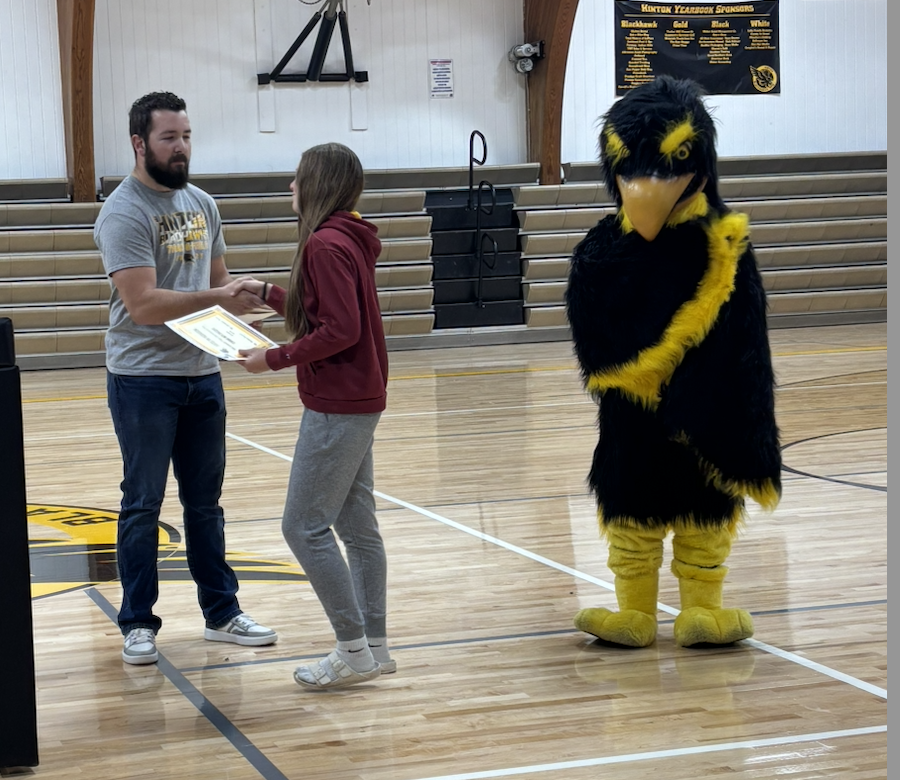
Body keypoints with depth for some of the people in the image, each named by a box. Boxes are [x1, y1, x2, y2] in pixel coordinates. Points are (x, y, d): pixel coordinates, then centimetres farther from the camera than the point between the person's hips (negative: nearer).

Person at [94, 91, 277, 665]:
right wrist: (215, 298, -26)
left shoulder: (202, 204, 10)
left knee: (205, 501, 14)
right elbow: (142, 303, -22)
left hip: (203, 374, 7)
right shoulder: (124, 213, -13)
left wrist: (240, 297, -5)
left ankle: (222, 613, 23)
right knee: (143, 504, 3)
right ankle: (138, 624, 12)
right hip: (144, 378, -6)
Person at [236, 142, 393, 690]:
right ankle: (375, 646, 17)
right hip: (357, 403, 10)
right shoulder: (347, 240, 14)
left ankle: (353, 651, -3)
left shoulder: (326, 244, -17)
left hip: (338, 407, -10)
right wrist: (269, 294, 23)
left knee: (305, 526, -5)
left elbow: (341, 330, -23)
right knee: (356, 525, 12)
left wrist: (276, 359, -16)